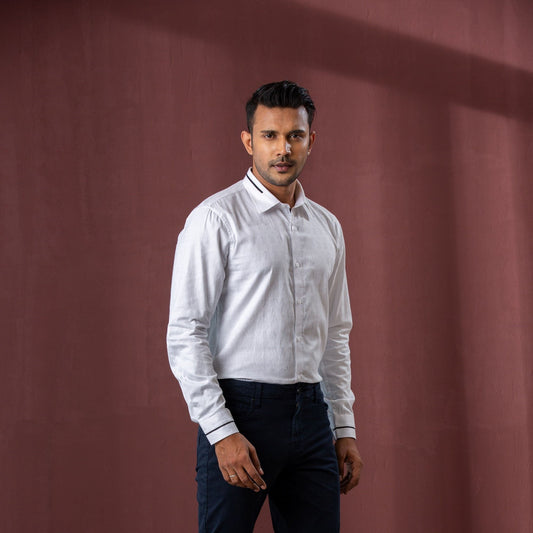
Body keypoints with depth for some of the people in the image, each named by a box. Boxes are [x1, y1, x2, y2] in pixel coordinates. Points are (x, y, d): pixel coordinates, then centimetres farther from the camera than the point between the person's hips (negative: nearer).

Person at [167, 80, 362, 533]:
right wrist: (223, 432, -16)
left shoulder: (327, 227, 14)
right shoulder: (216, 218, -5)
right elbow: (185, 334, -10)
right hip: (240, 410, -5)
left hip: (312, 411, 5)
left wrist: (344, 428, 13)